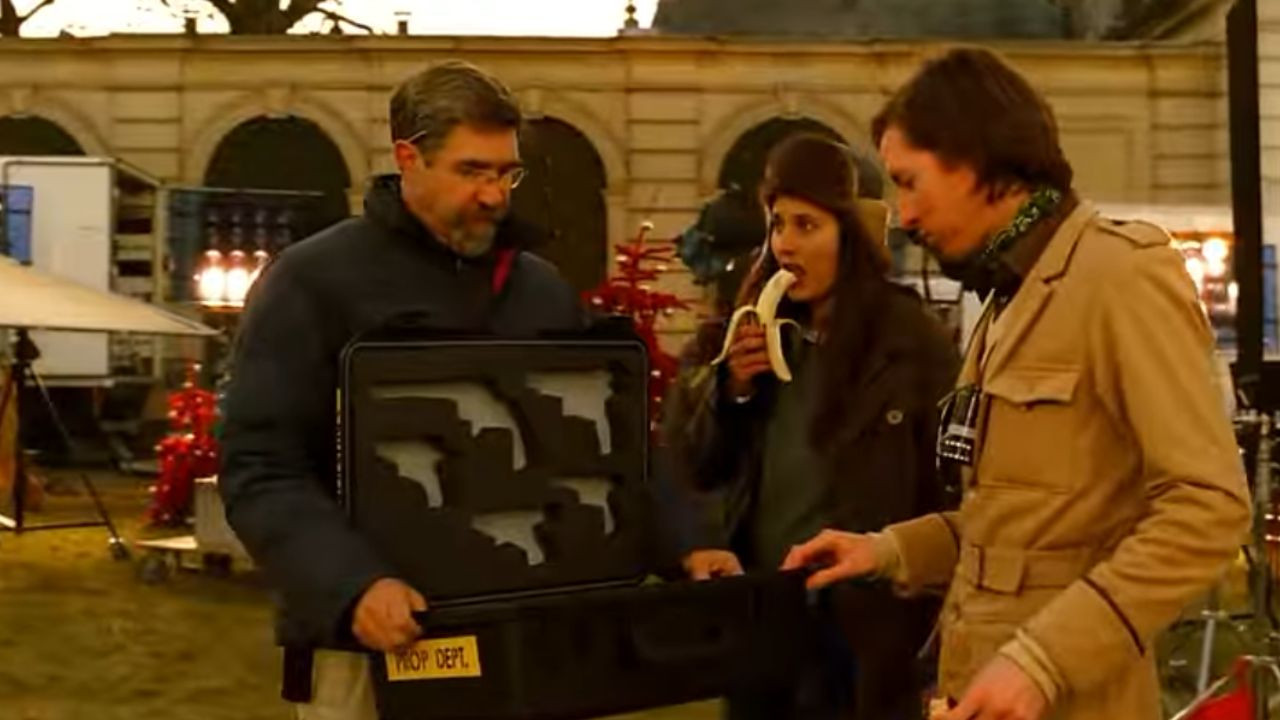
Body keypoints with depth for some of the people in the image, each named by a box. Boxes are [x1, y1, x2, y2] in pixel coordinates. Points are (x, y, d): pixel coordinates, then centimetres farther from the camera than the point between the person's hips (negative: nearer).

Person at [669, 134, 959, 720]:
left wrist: (928, 641, -11)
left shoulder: (912, 339, -8)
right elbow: (696, 473, 8)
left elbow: (946, 498, -8)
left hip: (859, 628, -5)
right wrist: (732, 389, -9)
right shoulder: (758, 332, 7)